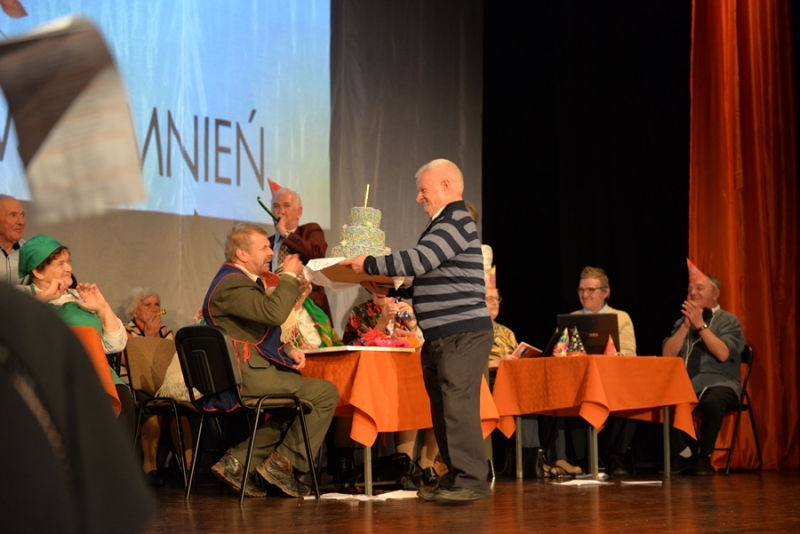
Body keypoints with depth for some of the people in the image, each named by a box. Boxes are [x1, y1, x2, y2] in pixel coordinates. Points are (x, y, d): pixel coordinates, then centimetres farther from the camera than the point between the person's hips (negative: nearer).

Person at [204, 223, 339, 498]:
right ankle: (284, 462, -2)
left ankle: (237, 461, 11)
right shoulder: (232, 284, -14)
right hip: (247, 375, -11)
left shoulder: (239, 280, 21)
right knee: (325, 393, -10)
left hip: (251, 370, 11)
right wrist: (289, 276, -13)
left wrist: (287, 352, 10)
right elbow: (274, 313, -29)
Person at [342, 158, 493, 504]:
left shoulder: (456, 222, -10)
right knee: (443, 407, 9)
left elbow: (417, 261, -21)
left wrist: (368, 264, -11)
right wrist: (390, 290, 14)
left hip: (464, 333, -10)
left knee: (458, 404, -13)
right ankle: (453, 479, 13)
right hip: (439, 335, 10)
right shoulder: (442, 225, 20)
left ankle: (471, 480, -11)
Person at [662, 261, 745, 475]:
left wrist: (700, 325, -15)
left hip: (718, 384, -4)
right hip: (686, 383, 4)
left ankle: (704, 457, -17)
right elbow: (667, 355, 2)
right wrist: (686, 325, -5)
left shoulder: (728, 320, 4)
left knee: (712, 402, -39)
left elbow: (722, 354, -14)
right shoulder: (683, 322, 16)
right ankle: (683, 453, -10)